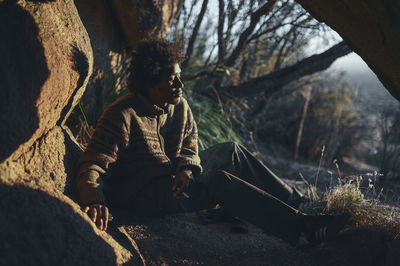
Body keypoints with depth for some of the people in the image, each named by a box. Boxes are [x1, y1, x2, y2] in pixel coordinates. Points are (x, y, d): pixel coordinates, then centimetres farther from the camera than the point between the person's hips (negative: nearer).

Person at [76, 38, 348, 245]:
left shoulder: (180, 107, 1)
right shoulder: (123, 115, -22)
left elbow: (189, 146, 8)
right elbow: (91, 166, -26)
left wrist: (186, 168, -19)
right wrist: (94, 201, -48)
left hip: (172, 177, 9)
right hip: (142, 195, -9)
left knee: (231, 152, 2)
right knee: (219, 180, -27)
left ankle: (298, 202, 2)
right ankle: (302, 226, -30)